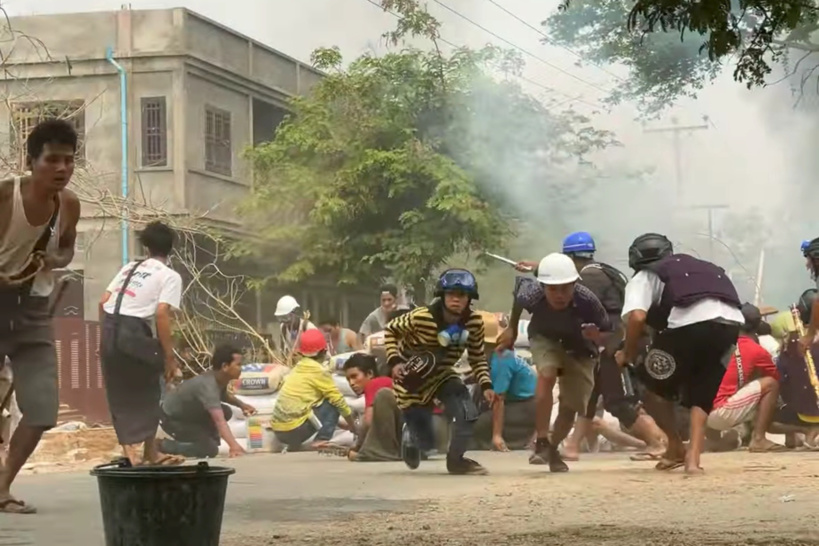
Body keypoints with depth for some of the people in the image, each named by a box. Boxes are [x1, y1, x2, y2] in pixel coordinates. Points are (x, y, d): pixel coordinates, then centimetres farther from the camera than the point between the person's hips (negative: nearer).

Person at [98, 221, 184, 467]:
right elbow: (162, 314, -10)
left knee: (120, 395, 15)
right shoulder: (170, 276, 3)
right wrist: (169, 356, -6)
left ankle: (129, 449, 13)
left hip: (109, 330, 6)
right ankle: (149, 451, 18)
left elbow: (103, 302, 15)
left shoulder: (130, 267, 21)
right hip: (133, 331, -5)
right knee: (147, 390, 12)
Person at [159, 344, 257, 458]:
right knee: (210, 450, -17)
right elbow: (219, 421, -49)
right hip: (172, 418, -9)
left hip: (189, 413, 9)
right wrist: (233, 446, -60)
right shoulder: (207, 385, -37)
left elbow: (223, 395, 19)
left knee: (226, 412, -5)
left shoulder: (220, 378, -9)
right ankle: (163, 446, -6)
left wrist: (241, 405, 3)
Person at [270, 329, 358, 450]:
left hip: (278, 430, 7)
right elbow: (339, 400, 0)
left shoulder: (297, 369, 16)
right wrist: (354, 426, 15)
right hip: (295, 430, -7)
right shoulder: (319, 371, -5)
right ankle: (321, 440, -7)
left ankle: (293, 444, 16)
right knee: (332, 405, 4)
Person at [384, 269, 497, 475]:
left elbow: (478, 358, -1)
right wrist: (394, 361, -25)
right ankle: (410, 434, 40)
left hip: (442, 375, 4)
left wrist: (486, 385, -15)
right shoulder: (420, 317, -29)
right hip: (413, 380, -4)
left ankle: (455, 459, 5)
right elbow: (390, 330, -12)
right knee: (426, 441, 1)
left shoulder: (475, 322, -16)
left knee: (468, 415, -19)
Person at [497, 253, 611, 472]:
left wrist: (597, 337, -45)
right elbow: (521, 282, -8)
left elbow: (607, 335, -21)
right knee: (547, 374, -30)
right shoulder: (532, 294, -34)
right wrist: (512, 329, 1)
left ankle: (553, 449, 29)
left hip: (579, 348, 0)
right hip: (545, 338, 0)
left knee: (571, 405, 2)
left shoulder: (587, 301, -38)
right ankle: (542, 443, -24)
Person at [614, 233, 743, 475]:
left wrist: (627, 355, 14)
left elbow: (637, 317, -2)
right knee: (701, 394, 20)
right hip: (731, 321, 5)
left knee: (654, 384, 20)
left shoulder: (644, 277, 19)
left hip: (689, 322, -5)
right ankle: (693, 459, 5)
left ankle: (676, 449, 27)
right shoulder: (695, 266, 35)